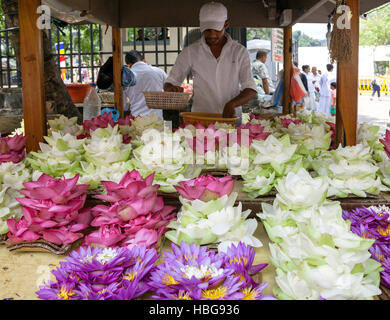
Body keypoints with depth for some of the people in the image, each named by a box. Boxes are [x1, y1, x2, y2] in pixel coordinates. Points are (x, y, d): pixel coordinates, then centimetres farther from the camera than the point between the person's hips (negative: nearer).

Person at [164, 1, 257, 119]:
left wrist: (232, 104, -17)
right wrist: (171, 89, -14)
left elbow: (251, 90, 2)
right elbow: (169, 83, 10)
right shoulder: (190, 52, 6)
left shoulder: (240, 51, 6)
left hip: (231, 119, 1)